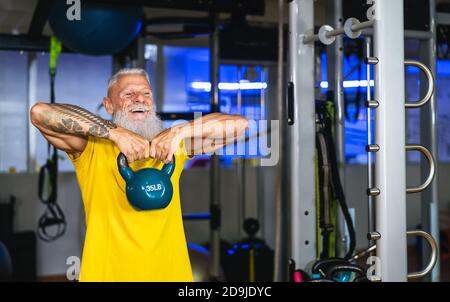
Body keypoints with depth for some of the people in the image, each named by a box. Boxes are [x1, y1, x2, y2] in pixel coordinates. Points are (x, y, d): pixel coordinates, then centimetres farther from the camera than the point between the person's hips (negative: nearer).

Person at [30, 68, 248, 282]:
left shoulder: (173, 145, 1)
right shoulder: (92, 147, -5)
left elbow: (239, 123, -4)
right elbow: (39, 112, -19)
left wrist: (179, 131, -17)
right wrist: (115, 132, -24)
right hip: (106, 273, -2)